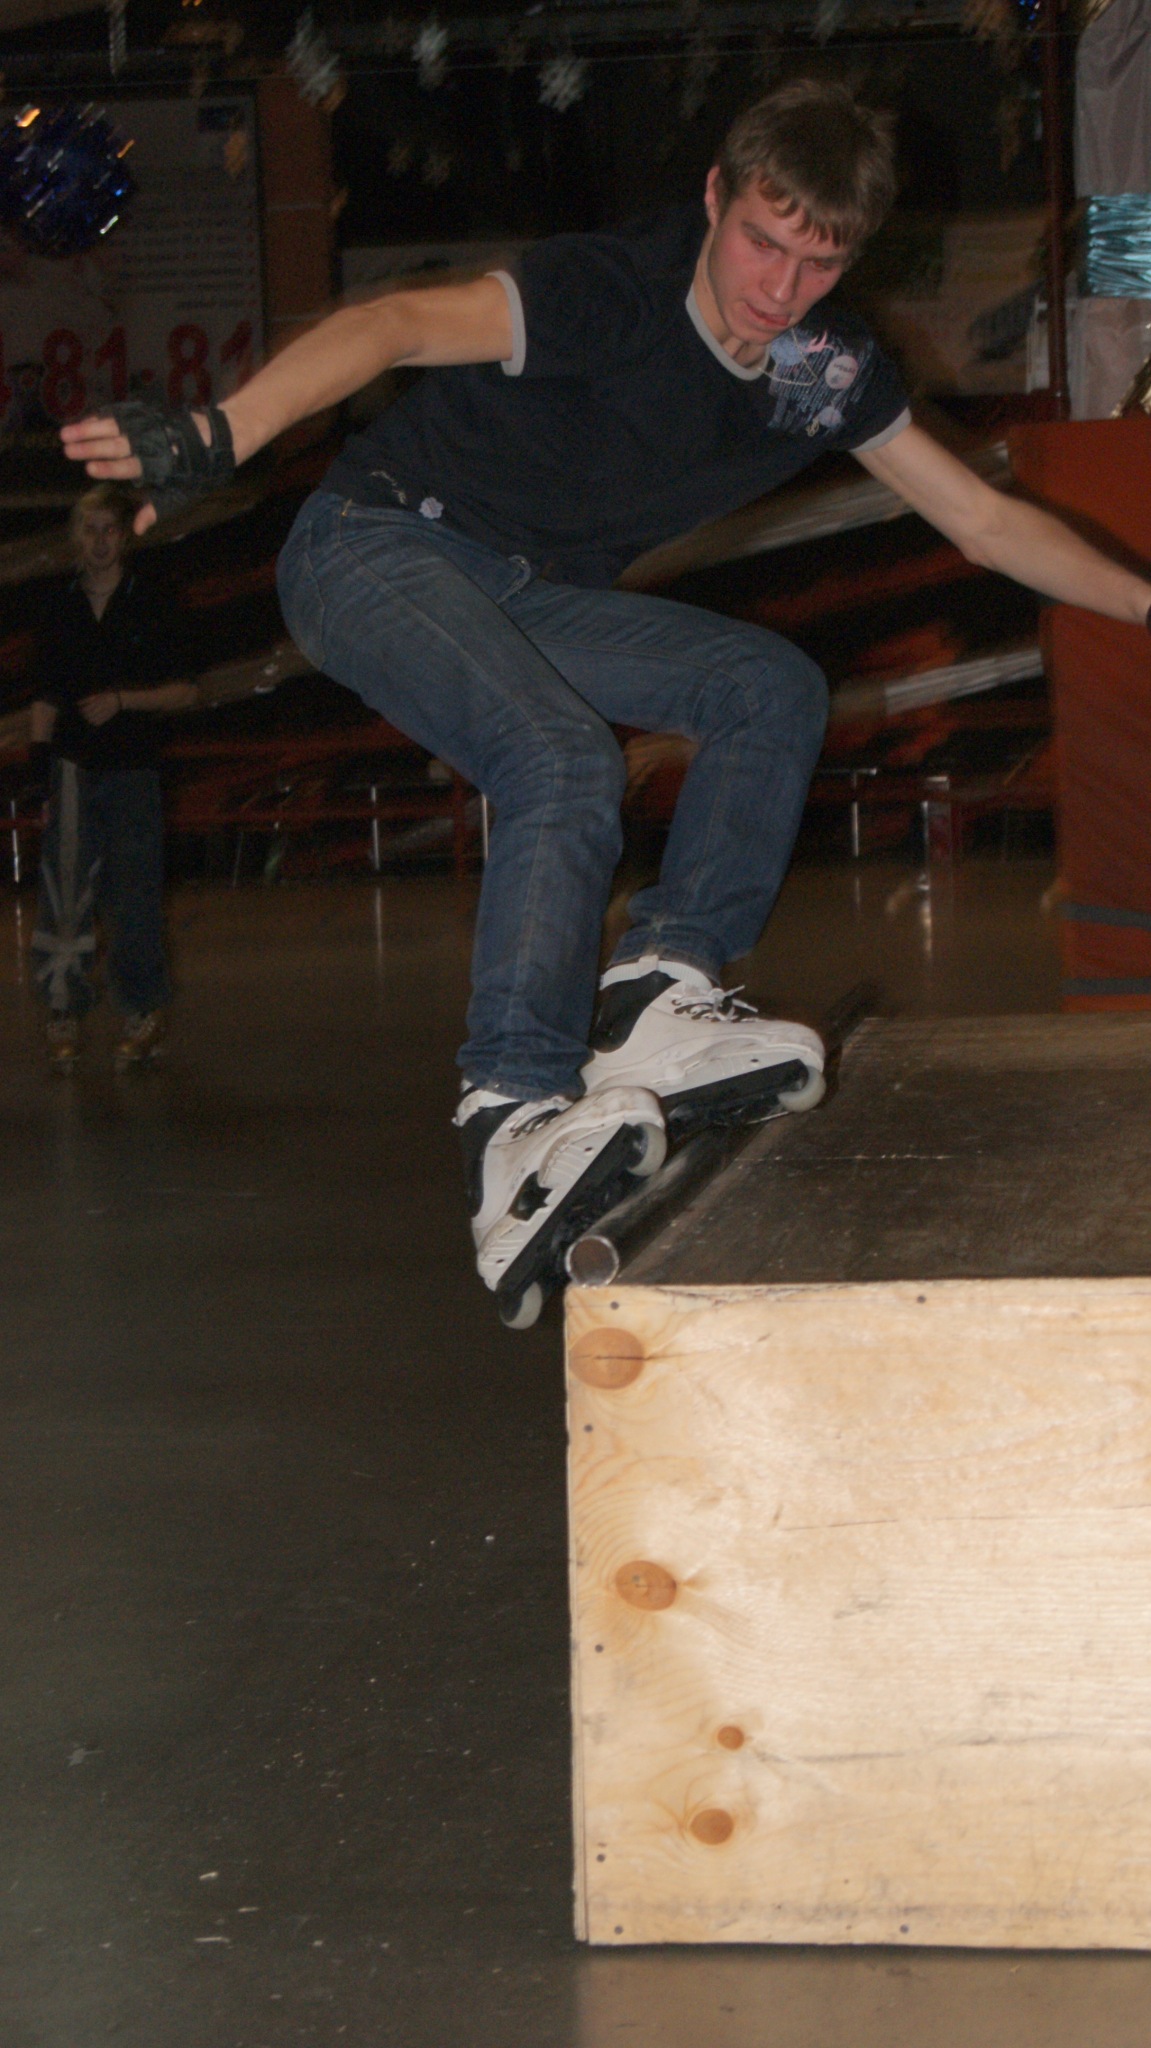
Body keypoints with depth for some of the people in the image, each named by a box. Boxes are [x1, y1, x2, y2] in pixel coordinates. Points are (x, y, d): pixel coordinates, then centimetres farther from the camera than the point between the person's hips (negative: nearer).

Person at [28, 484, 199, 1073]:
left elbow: (186, 691, 3)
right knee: (63, 896, -7)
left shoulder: (152, 607, 4)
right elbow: (46, 698, 16)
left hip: (133, 767, -2)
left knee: (133, 897, -1)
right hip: (73, 768, 2)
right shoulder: (60, 610, 11)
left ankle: (144, 1013, 10)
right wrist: (39, 756, 4)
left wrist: (122, 700, -10)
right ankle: (65, 1013, -4)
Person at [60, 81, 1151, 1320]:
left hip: (532, 593, 8)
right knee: (567, 760, -31)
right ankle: (516, 1118, -37)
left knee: (774, 685, -8)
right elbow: (401, 327, -39)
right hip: (379, 550, -8)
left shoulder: (829, 370, -2)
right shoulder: (615, 292, -24)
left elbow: (985, 521, 12)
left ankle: (656, 998, -17)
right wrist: (218, 436, -54)